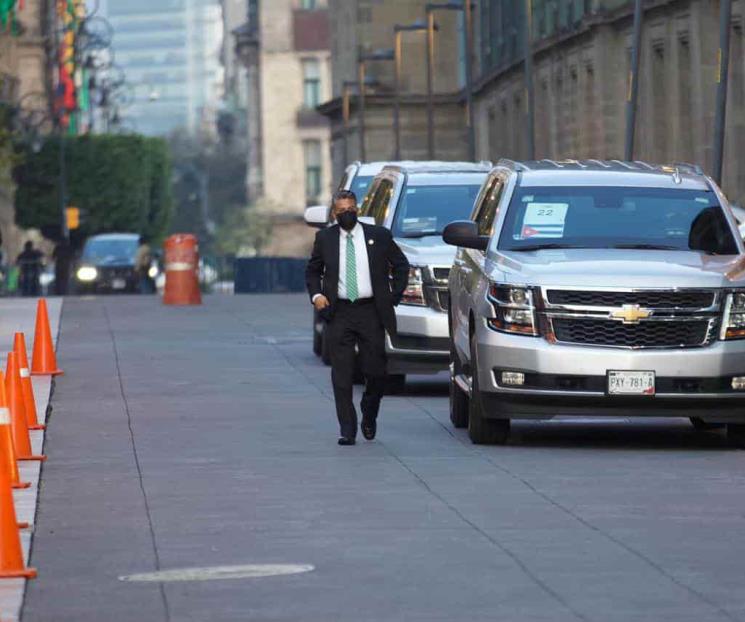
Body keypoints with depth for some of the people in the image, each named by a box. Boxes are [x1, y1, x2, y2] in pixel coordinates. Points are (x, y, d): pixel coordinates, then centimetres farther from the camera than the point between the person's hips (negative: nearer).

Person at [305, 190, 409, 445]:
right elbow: (312, 271, 17)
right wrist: (316, 295, 0)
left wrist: (394, 297, 5)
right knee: (342, 375, -4)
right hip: (338, 314, 0)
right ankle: (347, 430, 0)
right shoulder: (325, 238, 6)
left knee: (376, 371, 1)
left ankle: (369, 417, 28)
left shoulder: (378, 236, 3)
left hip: (370, 312, 0)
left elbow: (401, 265, 13)